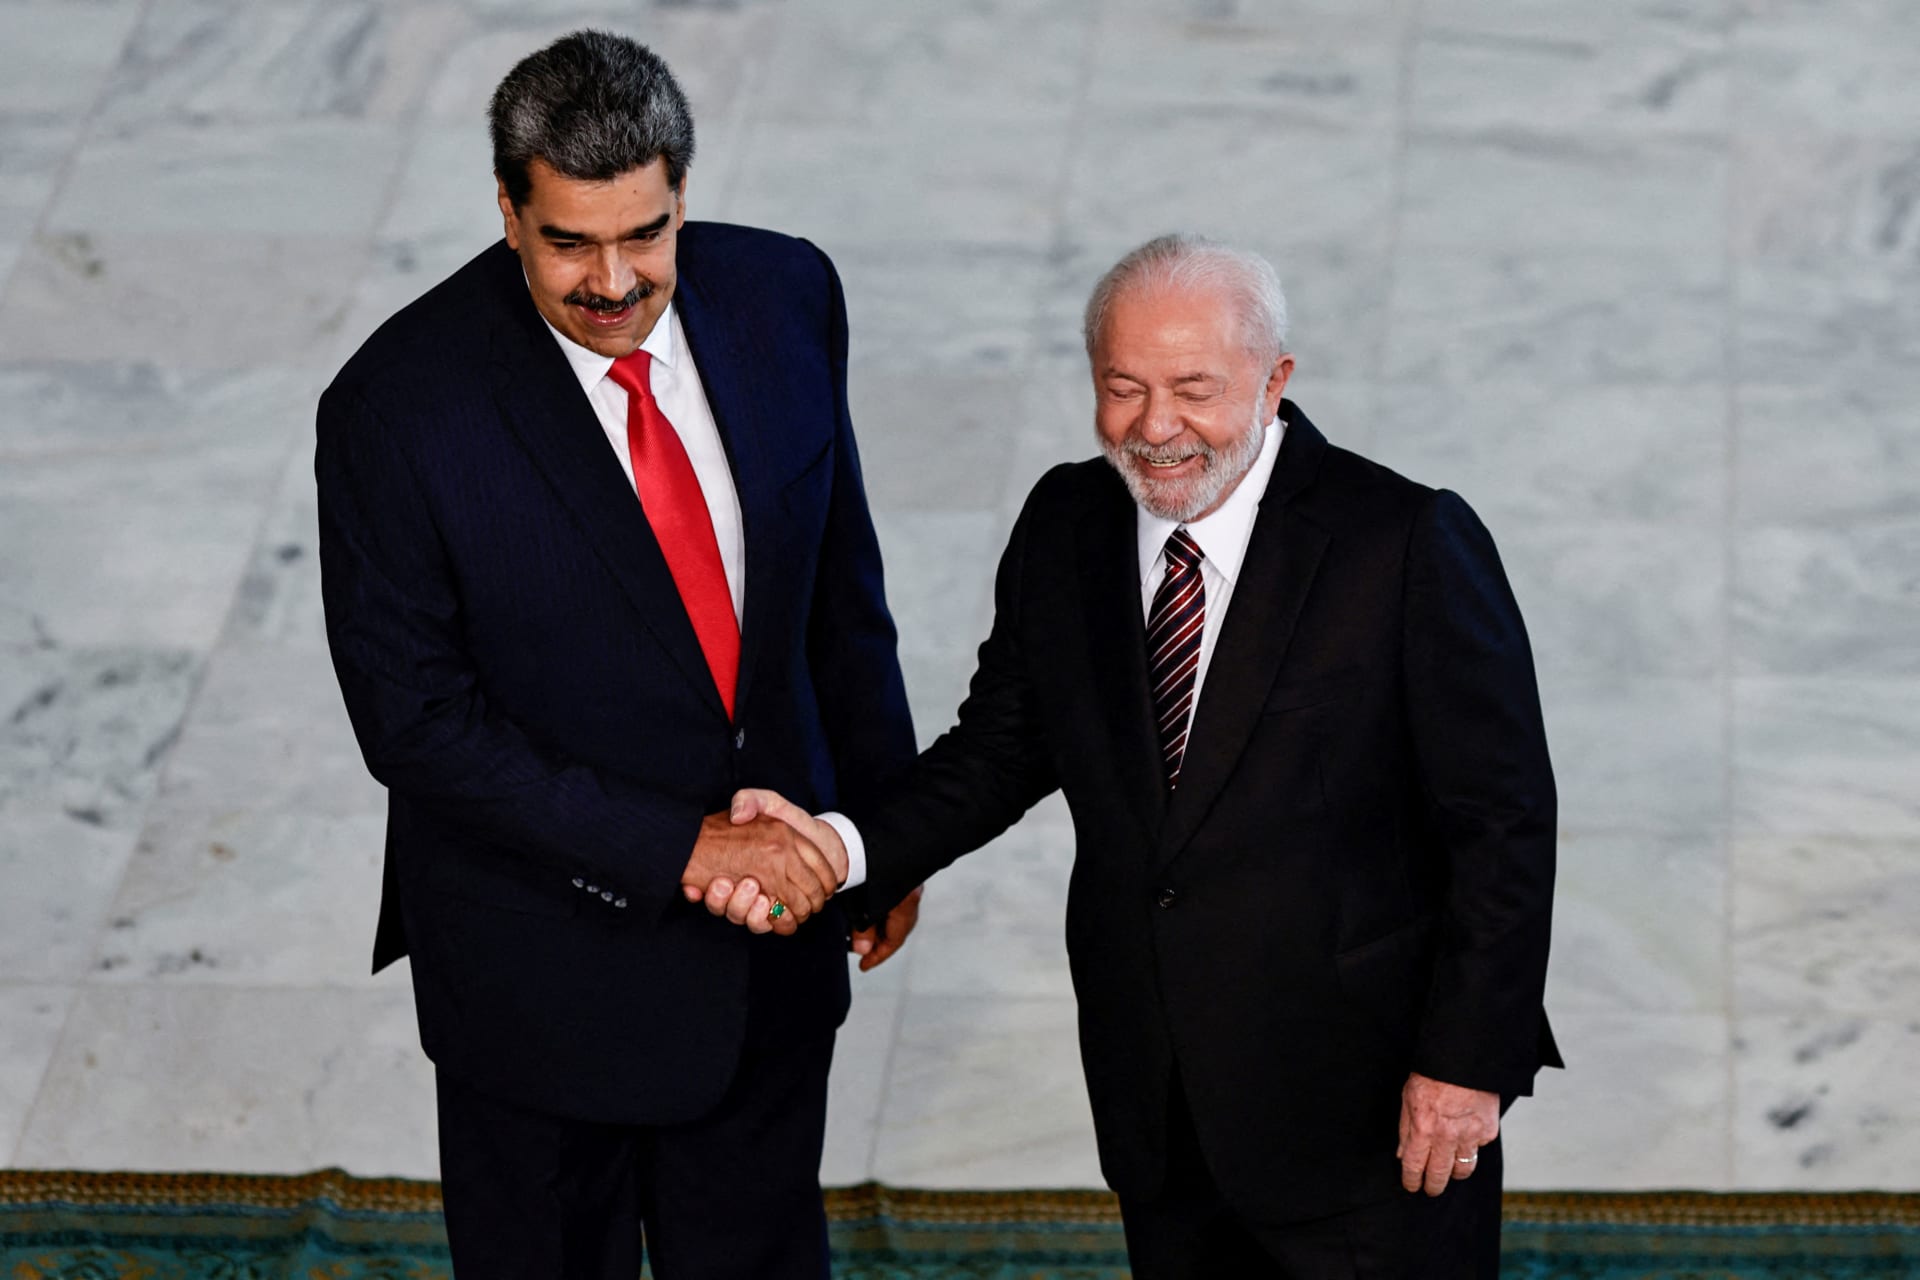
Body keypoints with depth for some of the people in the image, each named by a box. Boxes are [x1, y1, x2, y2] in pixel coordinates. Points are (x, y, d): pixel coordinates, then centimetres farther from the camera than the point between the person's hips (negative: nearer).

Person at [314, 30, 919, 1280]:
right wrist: (676, 850, -24)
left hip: (771, 892, 4)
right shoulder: (399, 406, -24)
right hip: (546, 949, -4)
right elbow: (415, 718, -20)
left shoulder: (784, 296, -10)